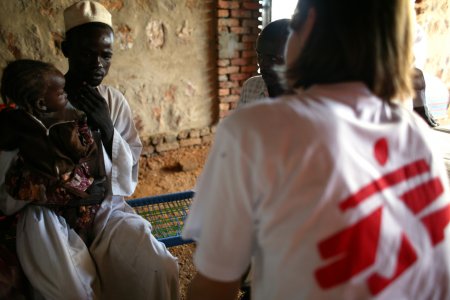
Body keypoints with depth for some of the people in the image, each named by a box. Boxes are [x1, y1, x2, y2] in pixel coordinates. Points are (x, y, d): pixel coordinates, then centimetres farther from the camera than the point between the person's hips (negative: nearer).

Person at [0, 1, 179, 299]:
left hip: (107, 209, 2)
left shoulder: (115, 101, 4)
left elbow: (128, 182, 1)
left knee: (161, 271, -20)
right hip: (50, 214, -2)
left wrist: (107, 129, -13)